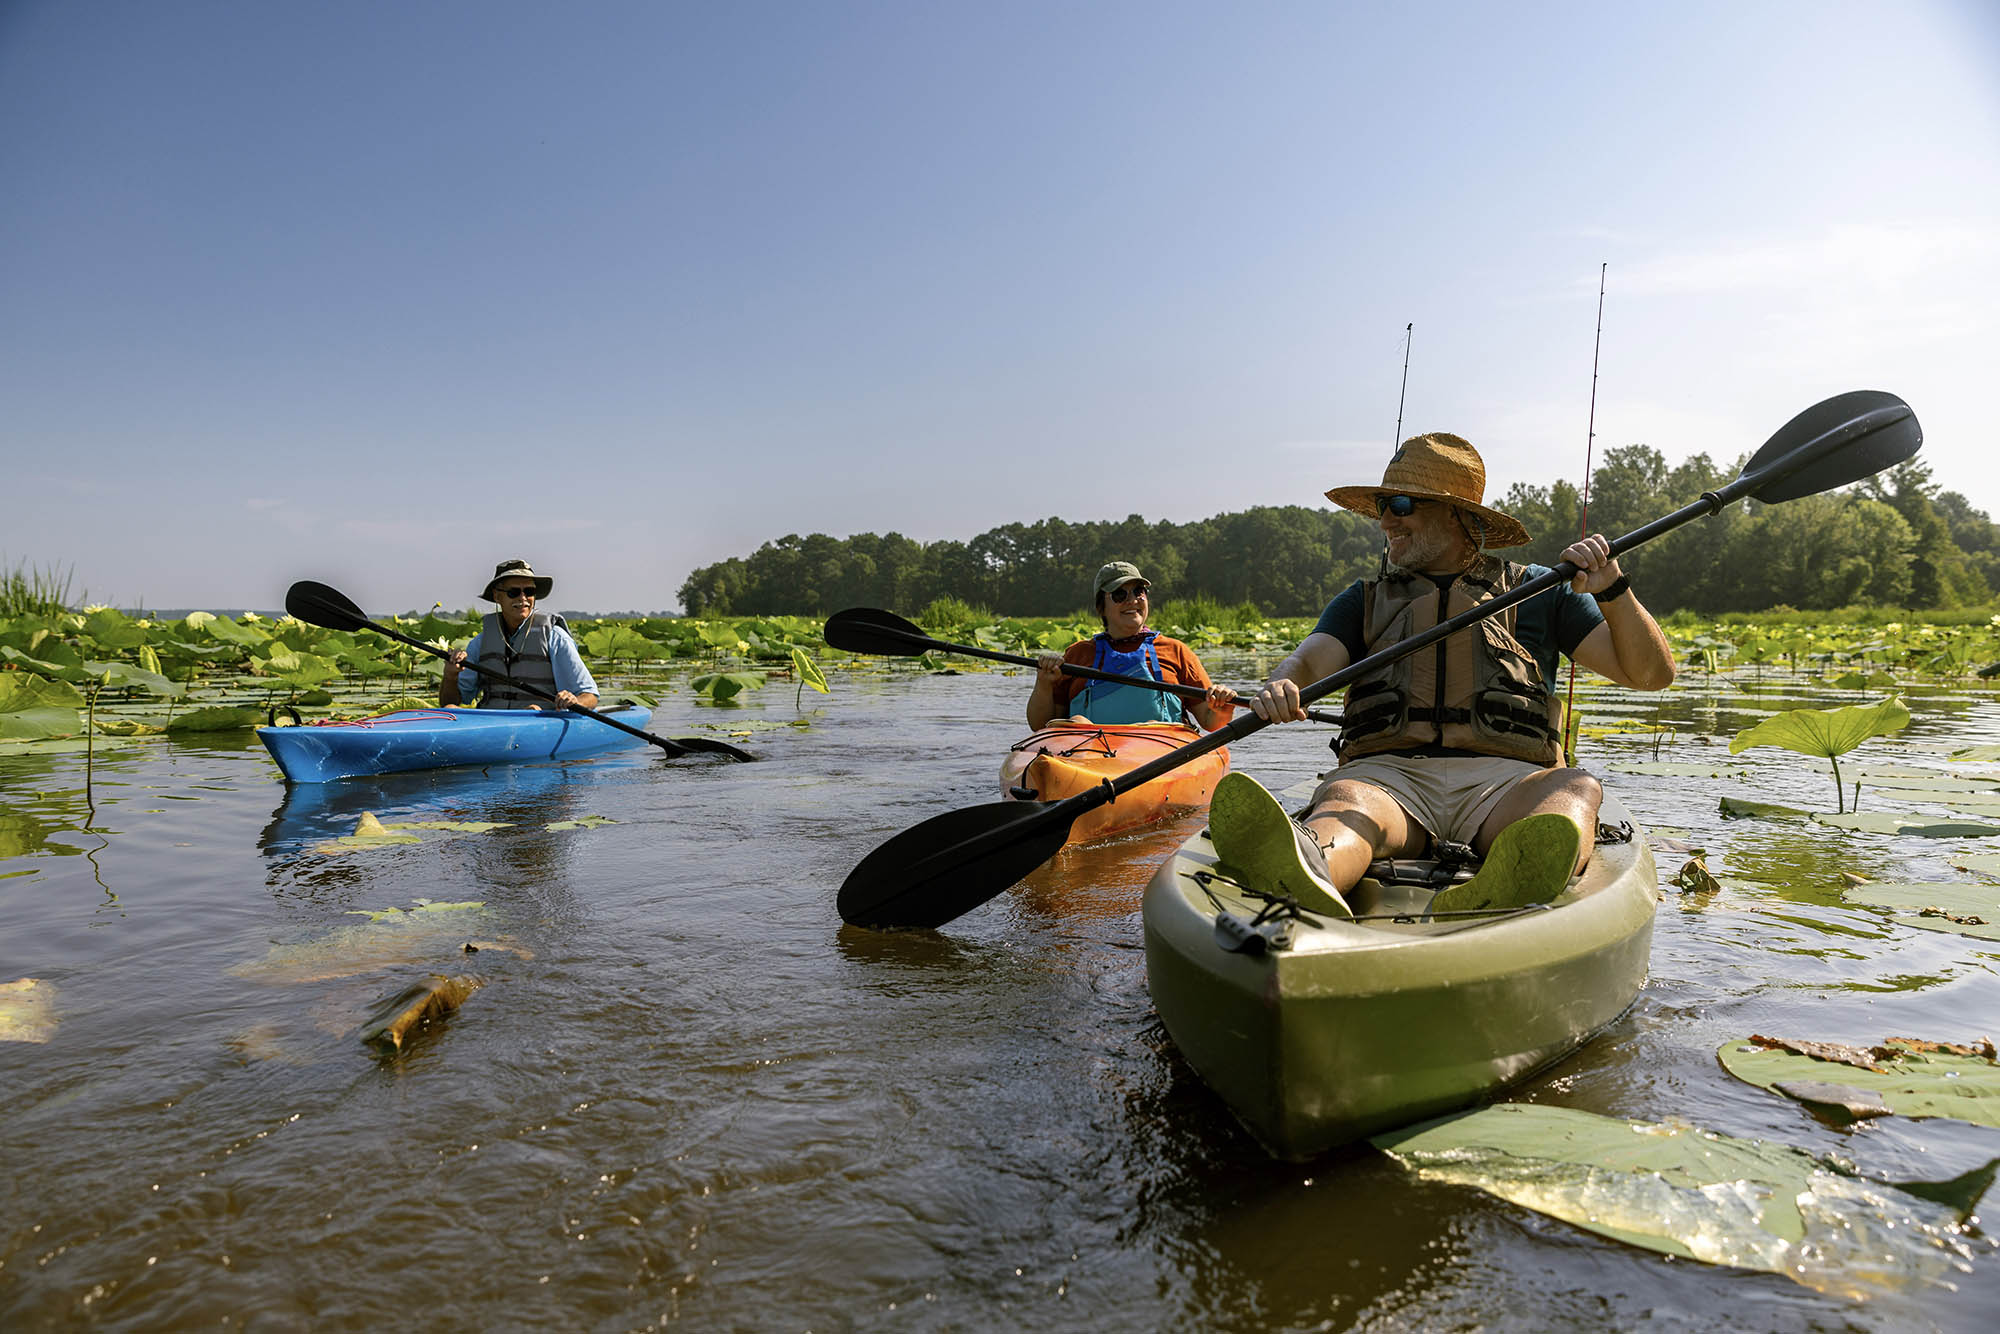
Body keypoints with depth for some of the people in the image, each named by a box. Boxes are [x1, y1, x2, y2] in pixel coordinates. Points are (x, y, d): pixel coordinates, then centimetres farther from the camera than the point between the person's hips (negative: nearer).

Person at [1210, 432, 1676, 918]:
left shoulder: (1537, 590, 20)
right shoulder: (1365, 600, 24)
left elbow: (1651, 673, 16)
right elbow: (1309, 661, 5)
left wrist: (1612, 589, -2)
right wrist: (1281, 686, -20)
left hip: (1504, 778, 0)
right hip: (1389, 772, 0)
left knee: (1578, 788, -33)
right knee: (1346, 802, -34)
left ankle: (1502, 890, -66)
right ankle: (1305, 867, -70)